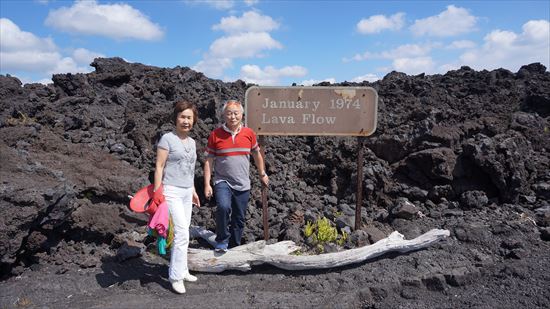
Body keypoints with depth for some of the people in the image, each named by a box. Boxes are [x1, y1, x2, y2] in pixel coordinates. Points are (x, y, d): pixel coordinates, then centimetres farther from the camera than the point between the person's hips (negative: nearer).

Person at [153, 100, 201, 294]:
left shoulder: (192, 142, 12)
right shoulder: (167, 139, -8)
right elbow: (159, 166, -10)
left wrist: (193, 191, 21)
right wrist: (157, 192, -15)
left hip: (187, 192, 7)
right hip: (172, 192, -7)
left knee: (182, 234, 12)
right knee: (182, 234, -11)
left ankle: (180, 270, 24)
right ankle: (176, 276, 1)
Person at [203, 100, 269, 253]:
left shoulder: (249, 133, 3)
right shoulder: (215, 135, -3)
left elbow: (257, 155, 18)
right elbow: (209, 161, -1)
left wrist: (263, 174, 25)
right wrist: (207, 184, -5)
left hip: (243, 184, 3)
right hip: (222, 181, -2)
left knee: (239, 219, 9)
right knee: (223, 207, -28)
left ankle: (234, 247, 28)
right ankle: (222, 241, -7)